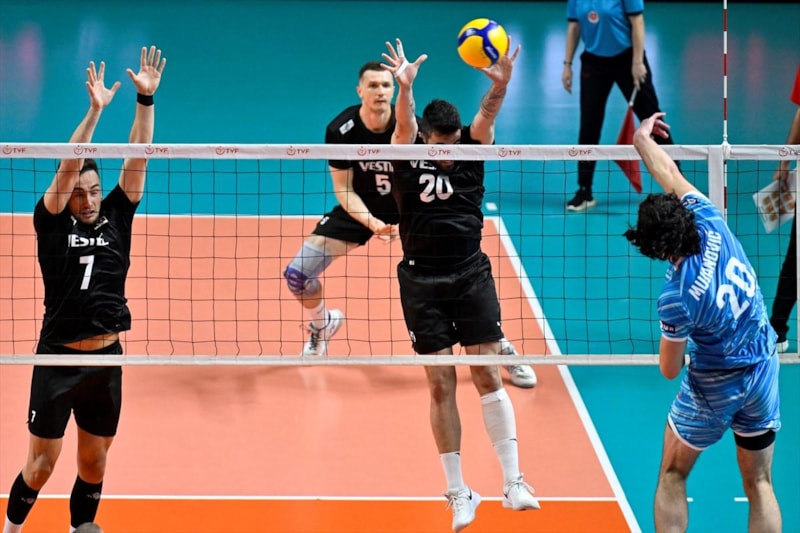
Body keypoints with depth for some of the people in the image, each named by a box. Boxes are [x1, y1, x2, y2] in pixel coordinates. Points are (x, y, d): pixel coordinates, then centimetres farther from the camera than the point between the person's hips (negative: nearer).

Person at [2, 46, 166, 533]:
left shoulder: (115, 219, 3)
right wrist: (94, 111, -26)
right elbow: (67, 167, -18)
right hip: (58, 360, -4)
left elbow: (137, 160, -3)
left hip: (107, 360, 4)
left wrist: (147, 99, -12)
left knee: (94, 465, 11)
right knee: (41, 465, 1)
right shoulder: (53, 225, -6)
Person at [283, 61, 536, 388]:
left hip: (408, 208, -1)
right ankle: (322, 323, 27)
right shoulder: (340, 131, -20)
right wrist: (371, 222, -29)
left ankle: (502, 349, 5)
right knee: (297, 274, -8)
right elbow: (344, 189, -12)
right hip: (359, 210, 1)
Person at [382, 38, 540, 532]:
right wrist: (405, 87, -46)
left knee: (488, 377, -1)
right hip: (423, 283, -1)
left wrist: (501, 83, -40)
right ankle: (459, 492, 8)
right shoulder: (409, 155, -5)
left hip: (472, 277, 1)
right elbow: (404, 123, -25)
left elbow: (487, 114, -19)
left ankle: (513, 482, 2)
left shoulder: (470, 150, 0)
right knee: (441, 388, 1)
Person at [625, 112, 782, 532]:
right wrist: (643, 141, 17)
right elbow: (673, 179, 3)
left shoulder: (676, 298, -28)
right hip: (764, 371, 6)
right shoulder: (710, 221, -17)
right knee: (759, 485, 14)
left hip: (714, 388, -6)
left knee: (672, 477, 17)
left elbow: (669, 370, -14)